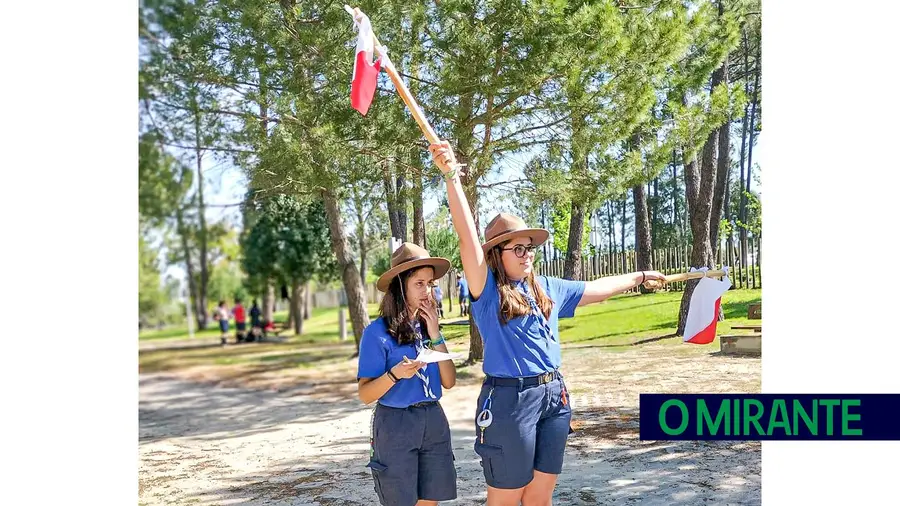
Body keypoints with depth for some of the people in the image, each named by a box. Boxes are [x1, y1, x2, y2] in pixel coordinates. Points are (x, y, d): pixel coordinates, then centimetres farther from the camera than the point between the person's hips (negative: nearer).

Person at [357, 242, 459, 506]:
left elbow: (449, 382, 0)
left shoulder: (427, 326, 5)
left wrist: (435, 336, -7)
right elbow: (365, 394, -11)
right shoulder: (378, 332, -13)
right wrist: (395, 374, -29)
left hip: (434, 421, 5)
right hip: (396, 425, -5)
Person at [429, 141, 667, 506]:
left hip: (554, 395, 6)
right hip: (510, 399, -6)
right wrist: (451, 176, -27)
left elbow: (596, 289, 25)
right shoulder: (487, 290, -6)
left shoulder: (548, 289, 12)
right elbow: (467, 235, -18)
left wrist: (639, 277, 33)